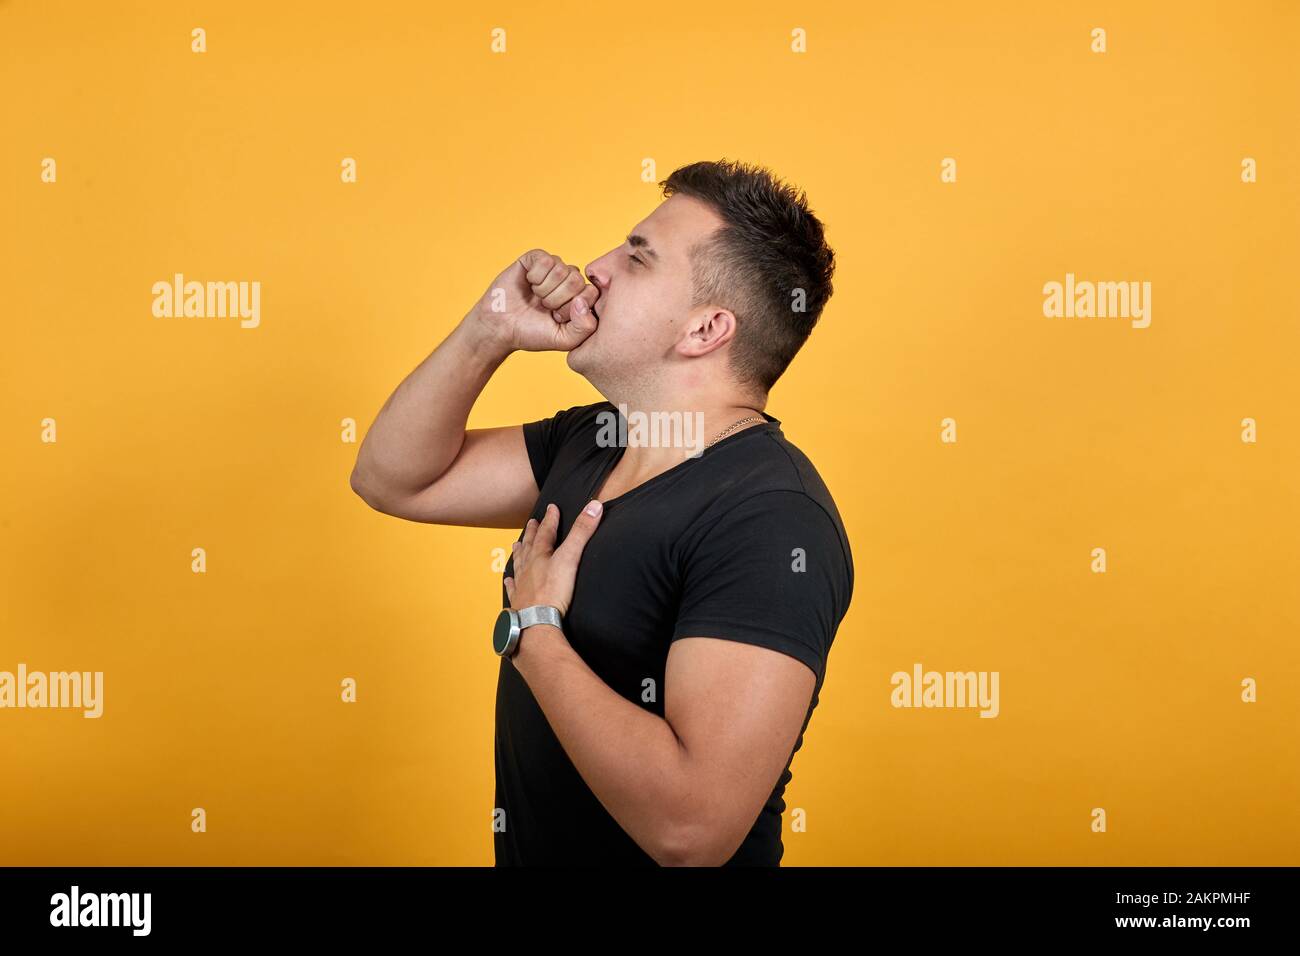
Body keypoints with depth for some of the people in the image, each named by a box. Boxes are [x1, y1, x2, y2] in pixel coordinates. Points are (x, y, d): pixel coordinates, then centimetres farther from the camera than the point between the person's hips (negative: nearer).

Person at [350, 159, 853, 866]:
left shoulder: (771, 520, -27)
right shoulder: (587, 440, 0)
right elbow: (393, 478, 7)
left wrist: (530, 629, -22)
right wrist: (489, 331, -8)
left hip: (641, 857, -8)